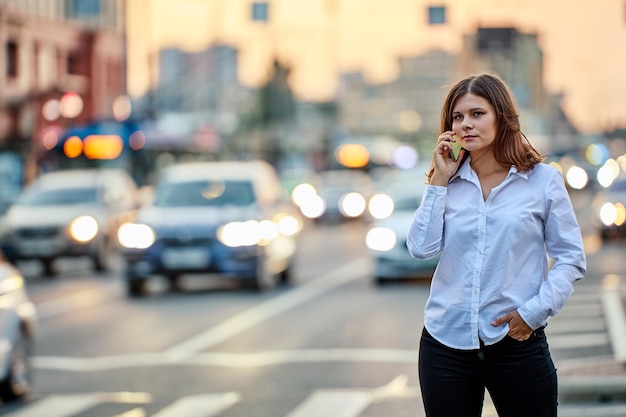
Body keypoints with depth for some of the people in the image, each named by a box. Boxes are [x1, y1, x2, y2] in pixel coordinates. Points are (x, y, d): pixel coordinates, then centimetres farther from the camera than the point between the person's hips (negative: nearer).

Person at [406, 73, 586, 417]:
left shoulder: (543, 179, 0)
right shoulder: (448, 182, 7)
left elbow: (571, 258, 0)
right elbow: (421, 249, -5)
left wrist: (535, 311, -11)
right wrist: (439, 180, -4)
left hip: (517, 342, -2)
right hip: (446, 342, 2)